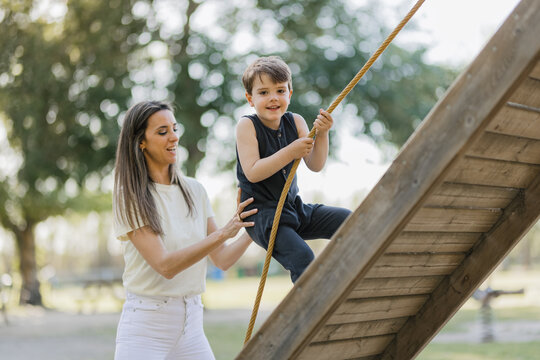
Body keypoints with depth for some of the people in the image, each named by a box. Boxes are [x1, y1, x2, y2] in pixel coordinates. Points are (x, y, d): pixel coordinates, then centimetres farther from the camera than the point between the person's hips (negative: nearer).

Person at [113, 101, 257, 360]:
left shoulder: (194, 190, 7)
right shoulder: (130, 198, -9)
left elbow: (222, 260, 6)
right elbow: (165, 265, -20)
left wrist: (254, 228, -9)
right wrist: (223, 233, -28)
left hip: (191, 323, 5)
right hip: (146, 322, -5)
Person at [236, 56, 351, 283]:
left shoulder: (295, 122, 4)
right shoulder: (247, 126, -11)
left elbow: (315, 166, -2)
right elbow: (252, 173, -22)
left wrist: (321, 134, -19)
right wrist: (291, 152, -27)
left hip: (293, 207, 7)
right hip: (261, 213, -6)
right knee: (301, 257, -26)